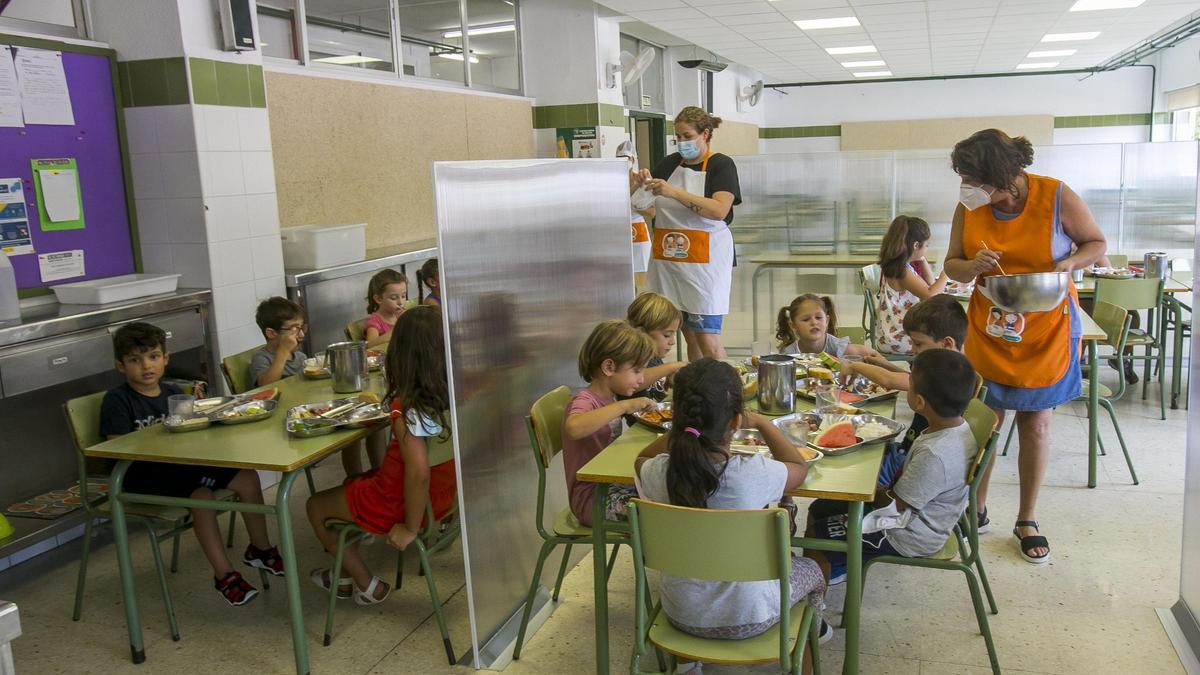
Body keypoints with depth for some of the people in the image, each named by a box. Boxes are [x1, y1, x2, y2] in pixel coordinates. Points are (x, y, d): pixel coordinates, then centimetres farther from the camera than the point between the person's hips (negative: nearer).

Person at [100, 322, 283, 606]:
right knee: (201, 495, -34)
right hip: (142, 475, -7)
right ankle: (224, 575, -25)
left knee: (247, 477, -7)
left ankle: (259, 549, 11)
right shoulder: (116, 401, -8)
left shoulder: (172, 392, 11)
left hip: (181, 464, 7)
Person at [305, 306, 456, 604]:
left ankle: (368, 585, 24)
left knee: (316, 506, 16)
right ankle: (348, 574, 43)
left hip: (399, 502, -7)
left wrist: (410, 528, -22)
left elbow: (418, 472, -36)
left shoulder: (407, 410, -30)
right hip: (442, 496, 8)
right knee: (350, 485, 31)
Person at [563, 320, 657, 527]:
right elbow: (574, 428, -42)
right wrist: (624, 406, -38)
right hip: (591, 499, -9)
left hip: (611, 486, 9)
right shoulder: (584, 400, -18)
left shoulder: (609, 397, 9)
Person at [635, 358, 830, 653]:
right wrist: (761, 422, 5)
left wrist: (685, 427, 1)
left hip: (681, 615, 2)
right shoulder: (755, 474, -29)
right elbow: (800, 466, -4)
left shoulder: (658, 474, -21)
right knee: (810, 569, 28)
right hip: (749, 618, -2)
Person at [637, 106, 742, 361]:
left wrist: (674, 192, -24)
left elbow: (719, 210, -19)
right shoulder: (669, 163, 13)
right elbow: (650, 210, 12)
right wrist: (642, 185, -8)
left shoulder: (721, 165, -2)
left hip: (705, 261, -5)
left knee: (707, 338, -7)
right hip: (669, 259, 5)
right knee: (690, 336, 8)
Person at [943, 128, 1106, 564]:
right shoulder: (969, 207, -6)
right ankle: (976, 511, 24)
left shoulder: (1057, 198, -14)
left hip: (1045, 332, -2)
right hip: (988, 331, 2)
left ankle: (1027, 521, 23)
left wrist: (1068, 264, -20)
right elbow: (952, 266, 2)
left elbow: (1096, 243, 0)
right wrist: (972, 266, -21)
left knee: (1035, 425, 7)